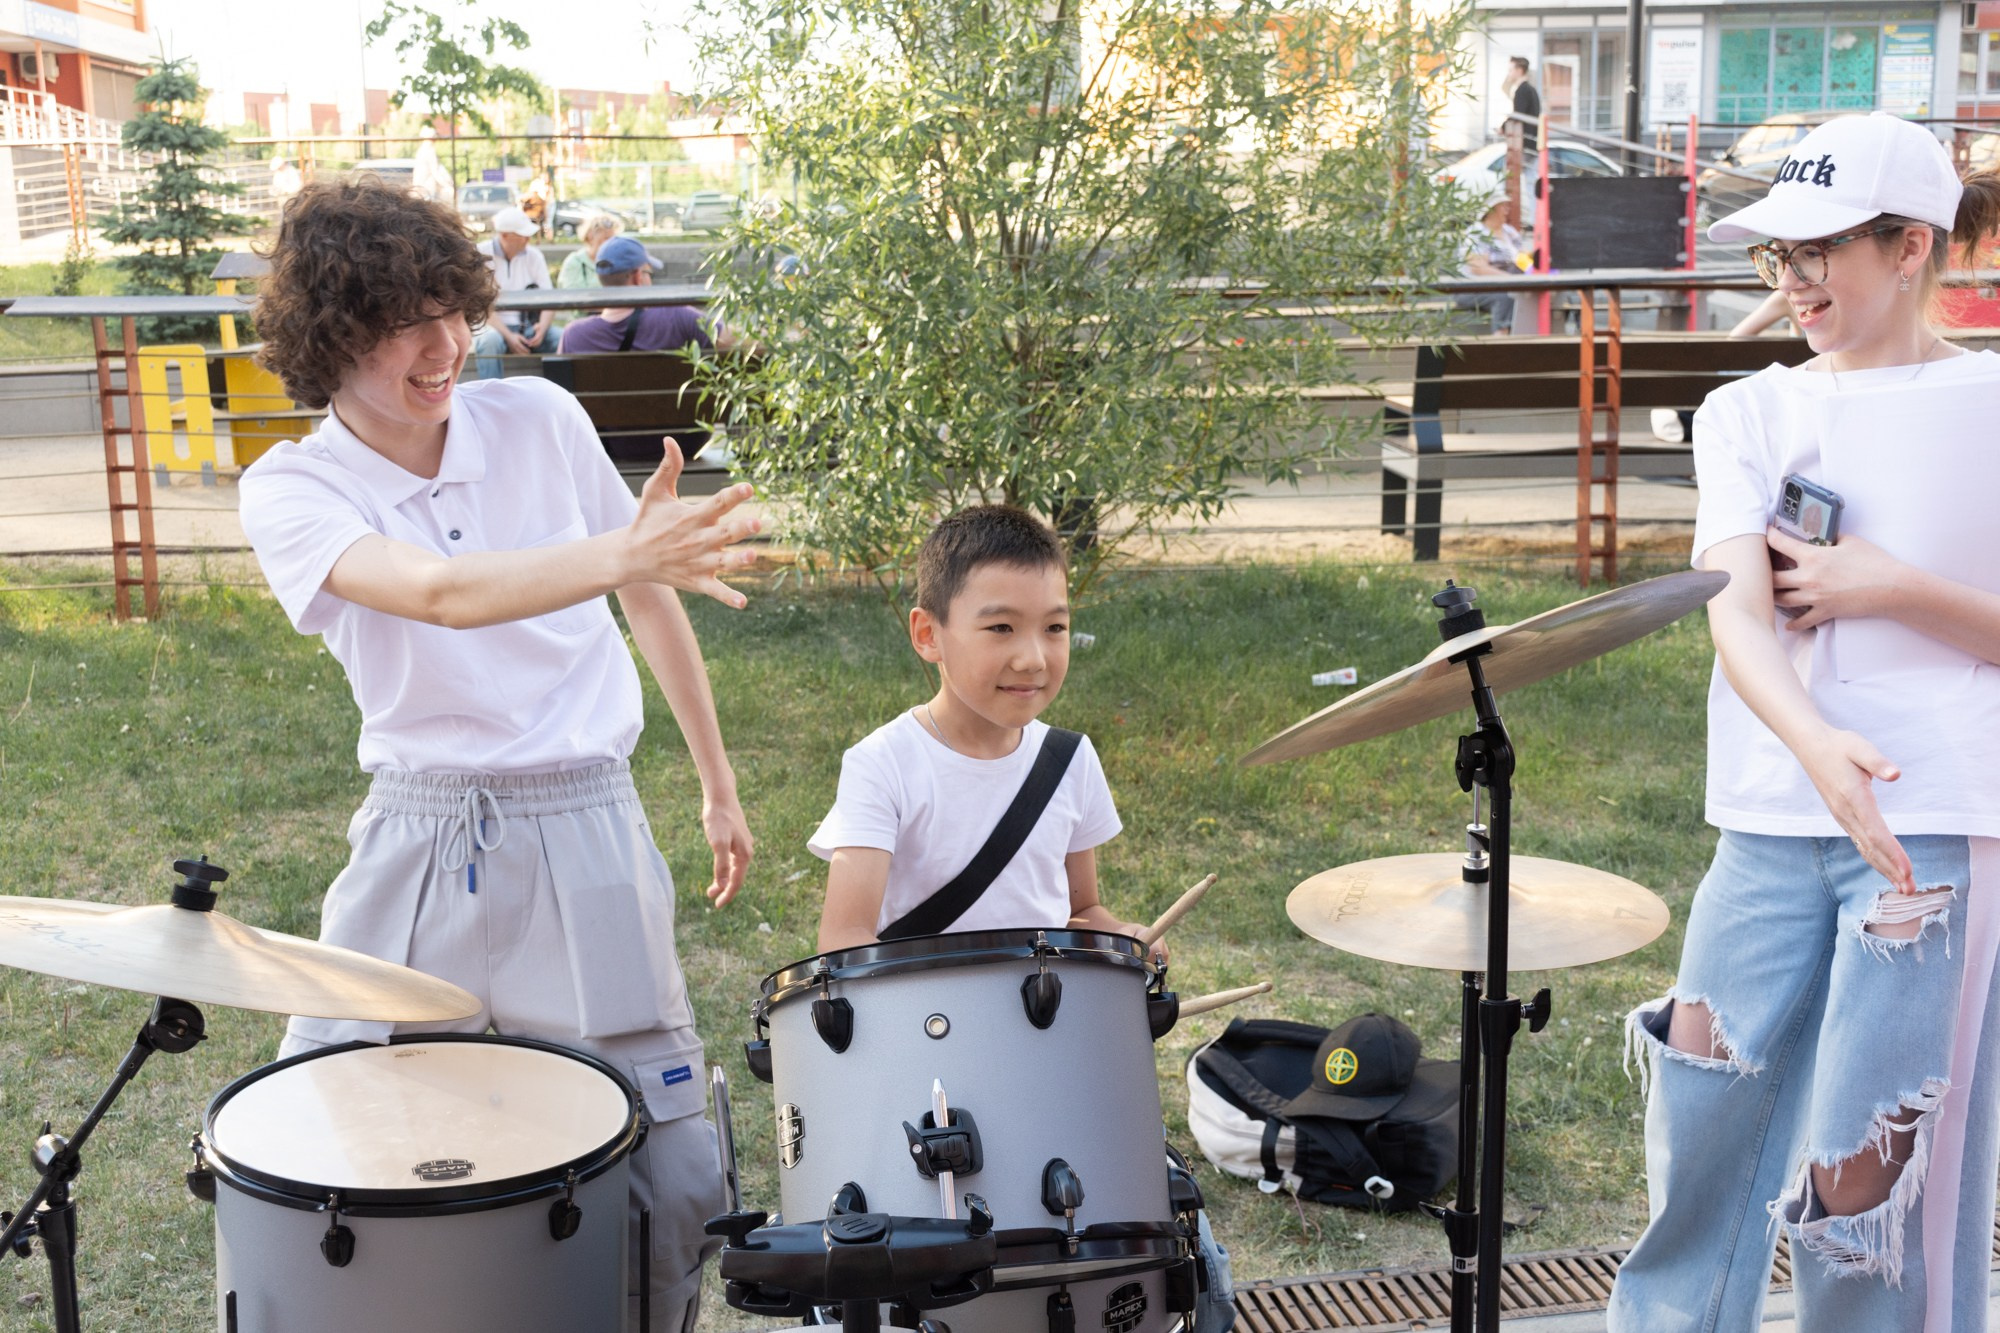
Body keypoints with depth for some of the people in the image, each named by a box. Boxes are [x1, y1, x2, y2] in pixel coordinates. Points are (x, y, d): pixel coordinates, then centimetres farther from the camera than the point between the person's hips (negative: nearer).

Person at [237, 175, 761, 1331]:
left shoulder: (540, 420, -1)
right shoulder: (290, 494, -7)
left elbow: (650, 600, 12)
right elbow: (439, 592, -29)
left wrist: (720, 787, 16)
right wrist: (622, 552, -45)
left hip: (584, 833, 1)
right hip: (416, 844, 0)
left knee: (679, 1178, -4)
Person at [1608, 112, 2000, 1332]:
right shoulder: (1749, 412, 8)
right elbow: (1737, 610, -8)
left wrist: (1896, 591, -12)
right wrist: (1815, 740, -27)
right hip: (1771, 823, 3)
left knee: (1872, 1170, -2)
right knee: (1704, 1132, 9)